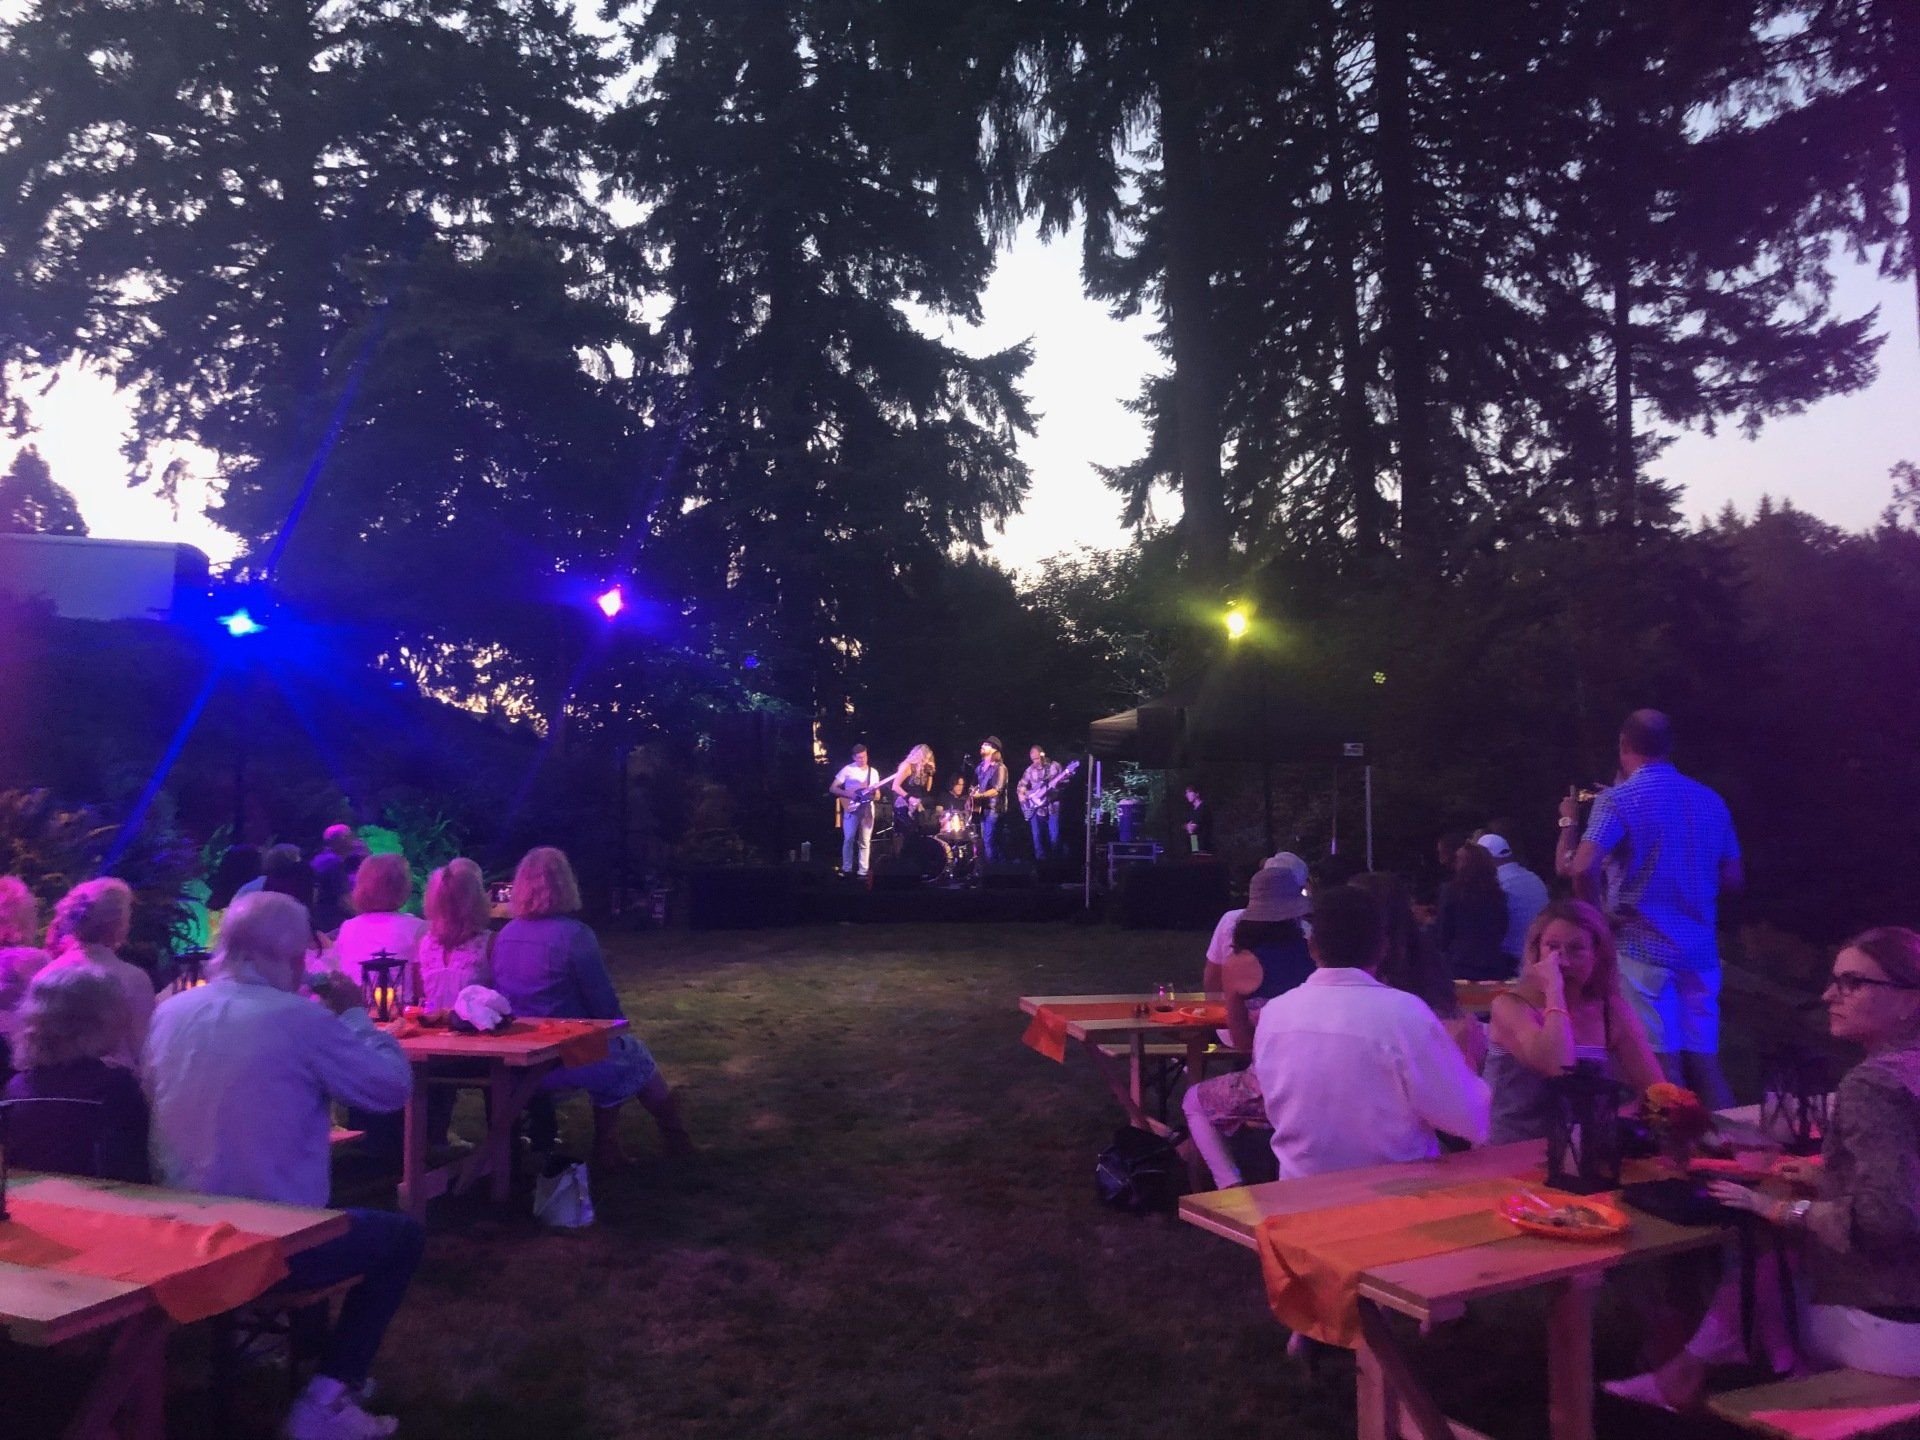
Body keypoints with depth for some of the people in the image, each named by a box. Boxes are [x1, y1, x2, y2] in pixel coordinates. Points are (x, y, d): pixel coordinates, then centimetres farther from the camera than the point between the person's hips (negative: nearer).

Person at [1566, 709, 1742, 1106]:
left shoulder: (1617, 800, -9)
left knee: (1663, 1066, -2)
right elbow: (1733, 877, 15)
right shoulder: (1711, 800, 10)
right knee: (1705, 1063, 11)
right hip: (1699, 949, 6)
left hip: (1643, 947, -5)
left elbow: (1583, 869, -23)